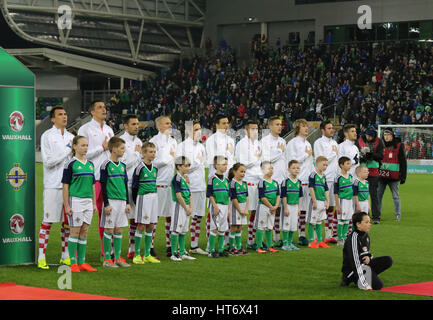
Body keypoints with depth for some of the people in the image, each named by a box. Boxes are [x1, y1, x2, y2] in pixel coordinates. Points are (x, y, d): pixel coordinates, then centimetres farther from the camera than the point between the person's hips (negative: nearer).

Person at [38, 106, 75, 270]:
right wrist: (67, 151, -13)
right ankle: (41, 257, -1)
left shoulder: (71, 136, 14)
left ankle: (65, 256, 17)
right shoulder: (47, 136, -3)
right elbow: (47, 161, -11)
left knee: (67, 222, 8)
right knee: (48, 221, -5)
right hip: (53, 185, -6)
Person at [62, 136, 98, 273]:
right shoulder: (70, 165, -6)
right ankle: (73, 263, 2)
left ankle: (81, 262, 13)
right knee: (75, 231, -3)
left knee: (84, 231, 7)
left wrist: (94, 204, 15)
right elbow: (65, 186, -7)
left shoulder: (90, 164, 12)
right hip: (75, 200, -6)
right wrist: (66, 206, -11)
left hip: (88, 201, 6)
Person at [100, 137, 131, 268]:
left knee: (118, 230, 9)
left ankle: (118, 258, 13)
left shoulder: (122, 166, 12)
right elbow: (103, 186, -10)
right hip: (111, 201, -6)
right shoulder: (106, 165, -8)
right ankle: (107, 259, 3)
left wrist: (127, 202, 13)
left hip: (122, 201, 7)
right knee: (108, 230, -2)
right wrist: (106, 204, -14)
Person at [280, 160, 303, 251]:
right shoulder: (286, 182, -10)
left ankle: (290, 243, 19)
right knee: (286, 226, -3)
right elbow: (284, 196, -11)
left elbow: (299, 196, 13)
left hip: (295, 206, 6)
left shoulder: (299, 182, 8)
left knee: (293, 226, 9)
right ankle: (285, 244, 4)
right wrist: (285, 208, -14)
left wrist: (299, 208, 10)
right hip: (288, 205, -6)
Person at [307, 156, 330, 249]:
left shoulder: (323, 176, 12)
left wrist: (327, 201, 6)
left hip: (323, 202, 7)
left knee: (319, 222, 13)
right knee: (312, 222, -1)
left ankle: (320, 241, 17)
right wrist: (314, 201, -16)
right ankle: (311, 241, 3)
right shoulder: (313, 175, -10)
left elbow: (326, 190, 14)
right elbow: (311, 188, -14)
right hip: (316, 201, -7)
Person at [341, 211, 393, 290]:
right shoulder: (353, 238, -21)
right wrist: (365, 284, -31)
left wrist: (368, 257, -5)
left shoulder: (366, 236, 6)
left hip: (364, 265, 8)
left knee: (388, 260, -3)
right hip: (352, 270, -8)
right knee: (378, 285, -22)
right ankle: (349, 279, -5)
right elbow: (355, 262, -27)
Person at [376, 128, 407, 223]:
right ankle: (377, 216, 4)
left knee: (395, 196, 3)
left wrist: (403, 176, -3)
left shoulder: (399, 146, 0)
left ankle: (398, 215, 13)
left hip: (393, 176, -3)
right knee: (378, 195, 0)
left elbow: (403, 162, 1)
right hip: (381, 175, 3)